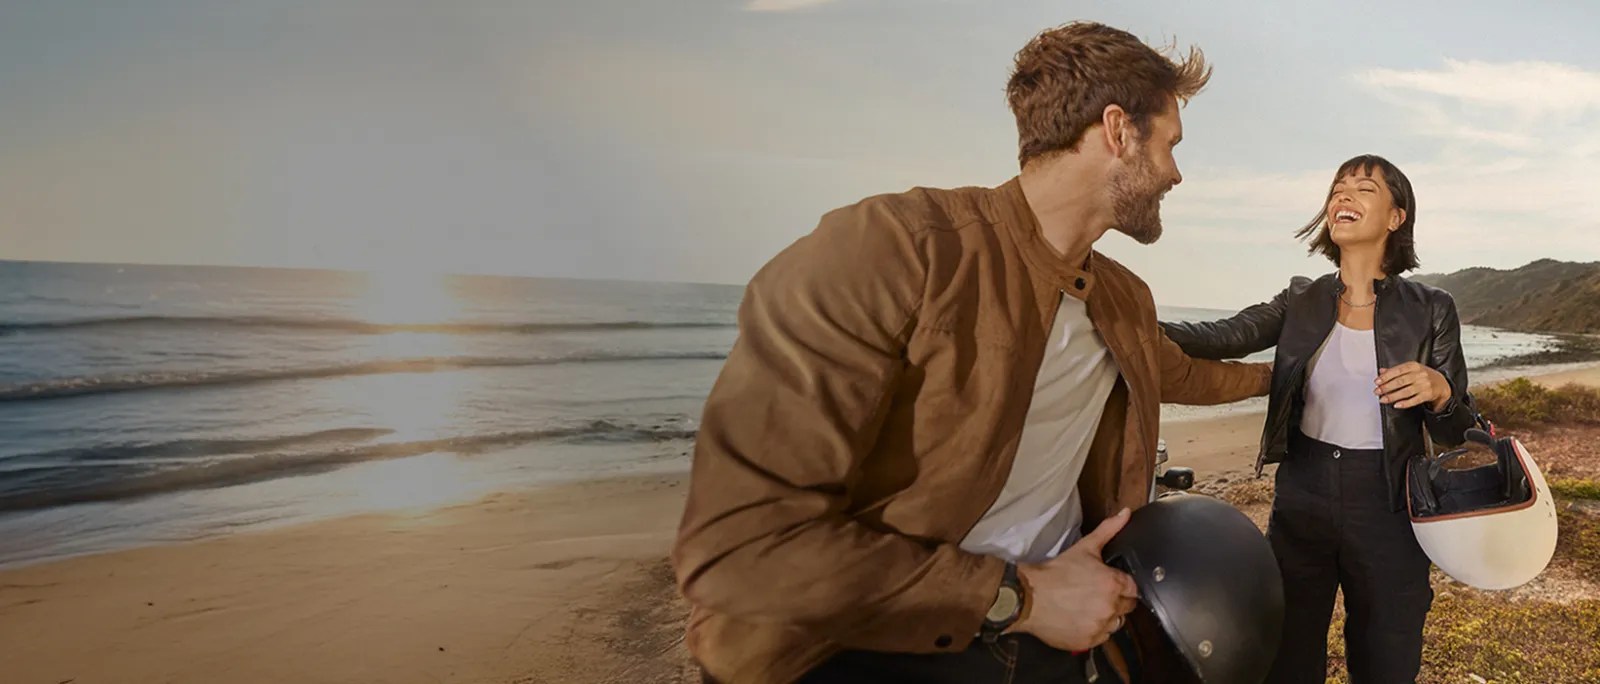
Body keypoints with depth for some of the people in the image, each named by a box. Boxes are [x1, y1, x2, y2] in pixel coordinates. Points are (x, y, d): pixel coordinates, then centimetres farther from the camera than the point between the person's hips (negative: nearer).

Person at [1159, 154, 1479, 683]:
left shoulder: (1429, 311, -3)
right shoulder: (1301, 300, 3)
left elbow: (1456, 433, -2)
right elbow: (1228, 336, -12)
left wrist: (1439, 391, -25)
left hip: (1385, 506, -2)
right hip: (1301, 496, 2)